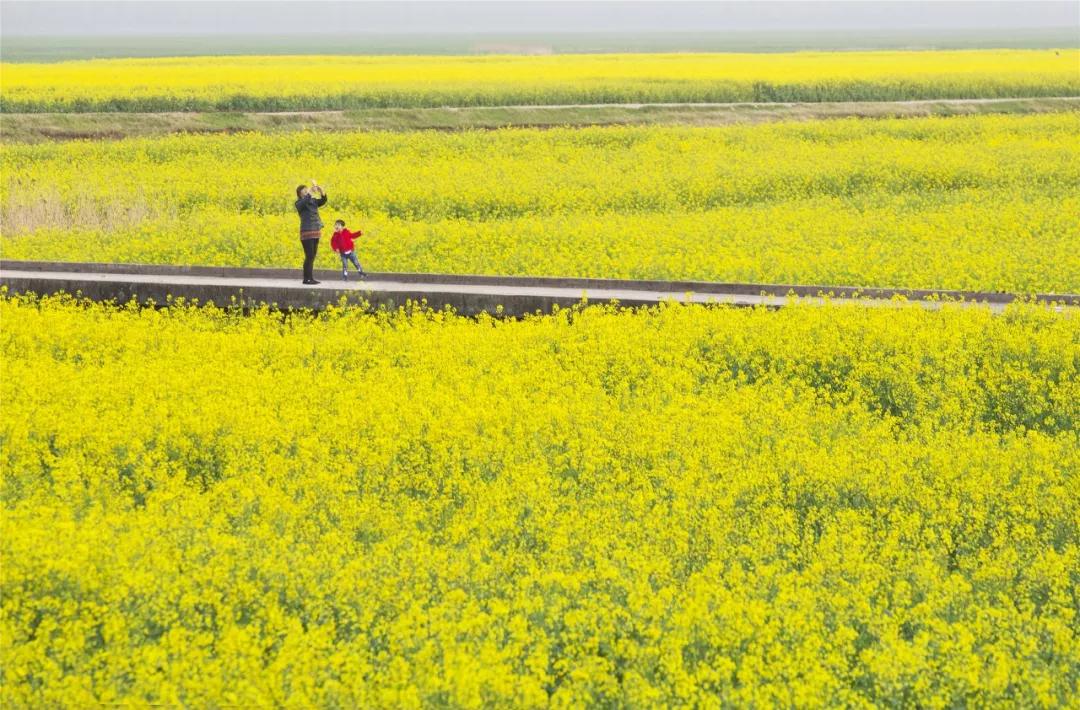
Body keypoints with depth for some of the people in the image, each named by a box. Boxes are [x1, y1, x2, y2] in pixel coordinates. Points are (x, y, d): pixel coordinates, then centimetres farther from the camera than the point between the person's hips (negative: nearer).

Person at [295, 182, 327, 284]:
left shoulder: (313, 201, 11)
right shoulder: (299, 204, -4)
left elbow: (323, 201, -4)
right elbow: (305, 201, -27)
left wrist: (322, 192, -21)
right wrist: (311, 192, -33)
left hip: (316, 232, 6)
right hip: (307, 232, -6)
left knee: (313, 256, 9)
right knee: (309, 256, -9)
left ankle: (310, 278, 14)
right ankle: (307, 279, -4)